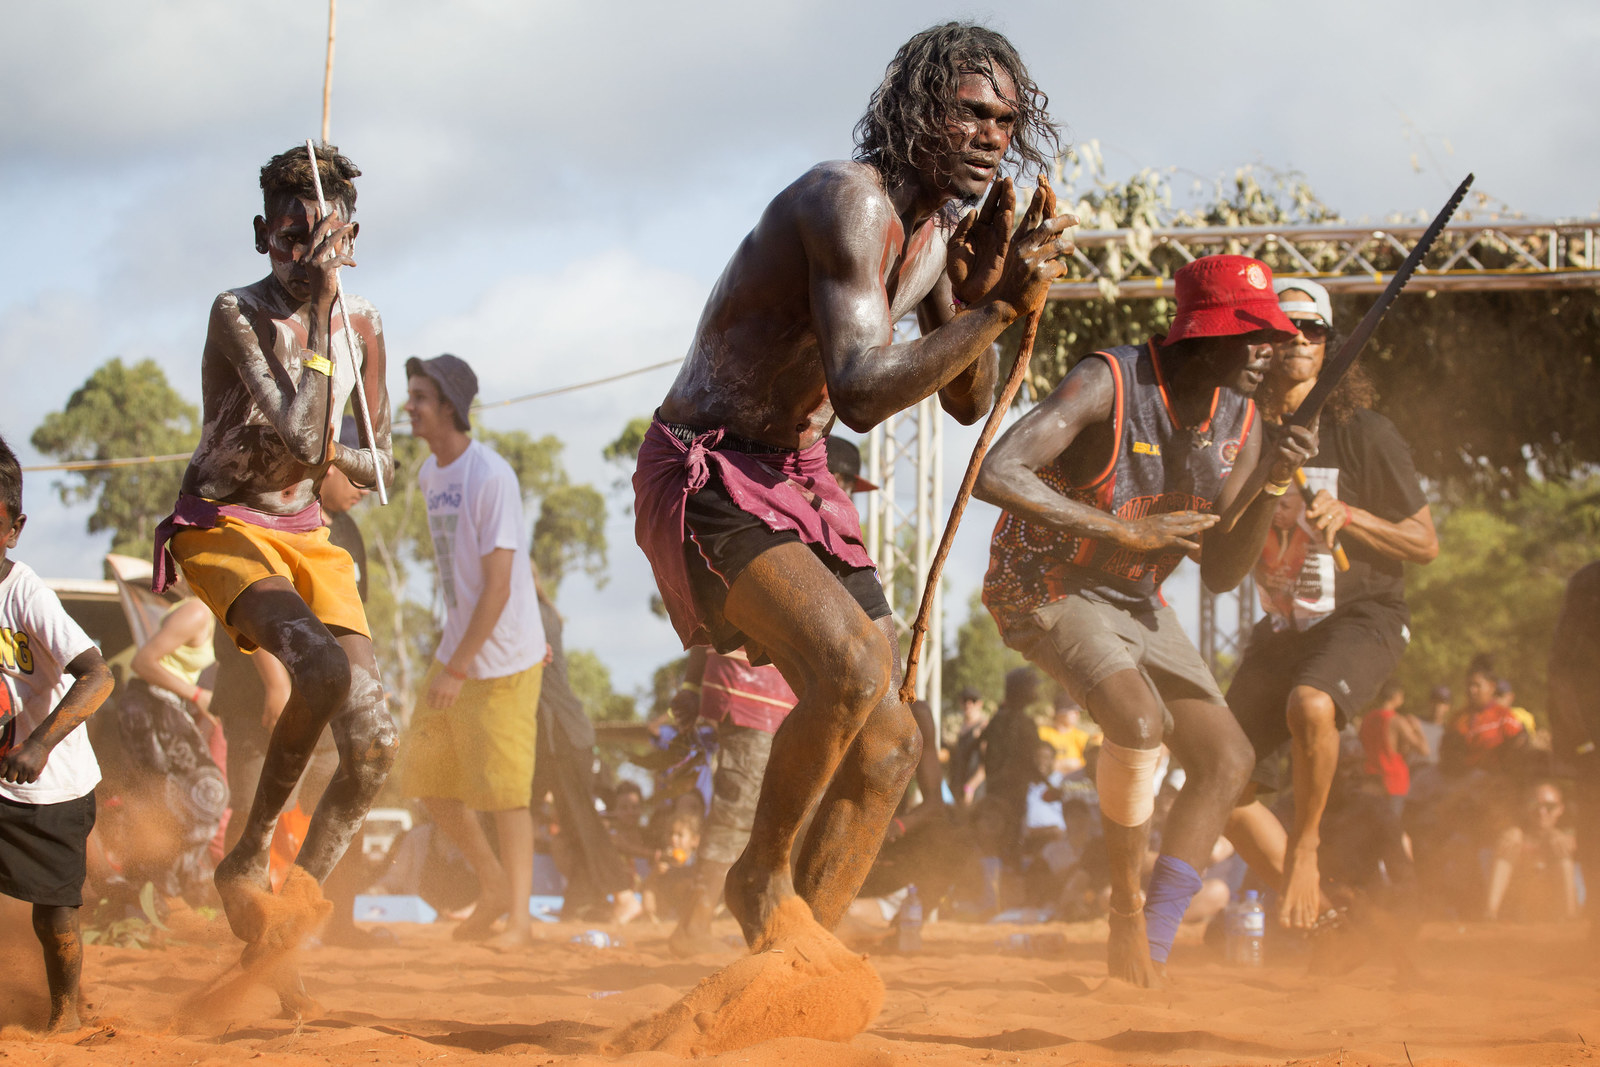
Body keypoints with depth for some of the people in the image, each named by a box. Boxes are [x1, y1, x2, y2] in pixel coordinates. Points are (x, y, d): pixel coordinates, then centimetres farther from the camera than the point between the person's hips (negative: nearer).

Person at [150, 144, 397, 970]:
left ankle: (285, 924, 1)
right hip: (222, 527, -6)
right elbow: (299, 435, -26)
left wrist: (330, 453, -7)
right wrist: (317, 310, -23)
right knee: (322, 665, -36)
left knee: (373, 745, -11)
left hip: (305, 536, 6)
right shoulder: (238, 315, -14)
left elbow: (381, 464, 14)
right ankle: (249, 856, -16)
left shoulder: (361, 324, 5)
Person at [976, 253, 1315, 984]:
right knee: (1141, 720, -31)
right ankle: (1125, 904, -11)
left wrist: (1271, 486, -16)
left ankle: (1153, 945, 0)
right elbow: (995, 476, -38)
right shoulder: (1109, 384, -25)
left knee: (1227, 759, -2)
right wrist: (1123, 530, -34)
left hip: (1137, 603, 8)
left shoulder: (1238, 422, -4)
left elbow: (1219, 574, 1)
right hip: (1046, 587, -8)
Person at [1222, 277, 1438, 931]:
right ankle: (1316, 914, 15)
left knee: (1310, 705, -38)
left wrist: (1347, 516, -22)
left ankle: (1304, 851, -17)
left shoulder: (1364, 434, -10)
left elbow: (1426, 544, -7)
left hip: (1363, 618, -5)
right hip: (1282, 629, 5)